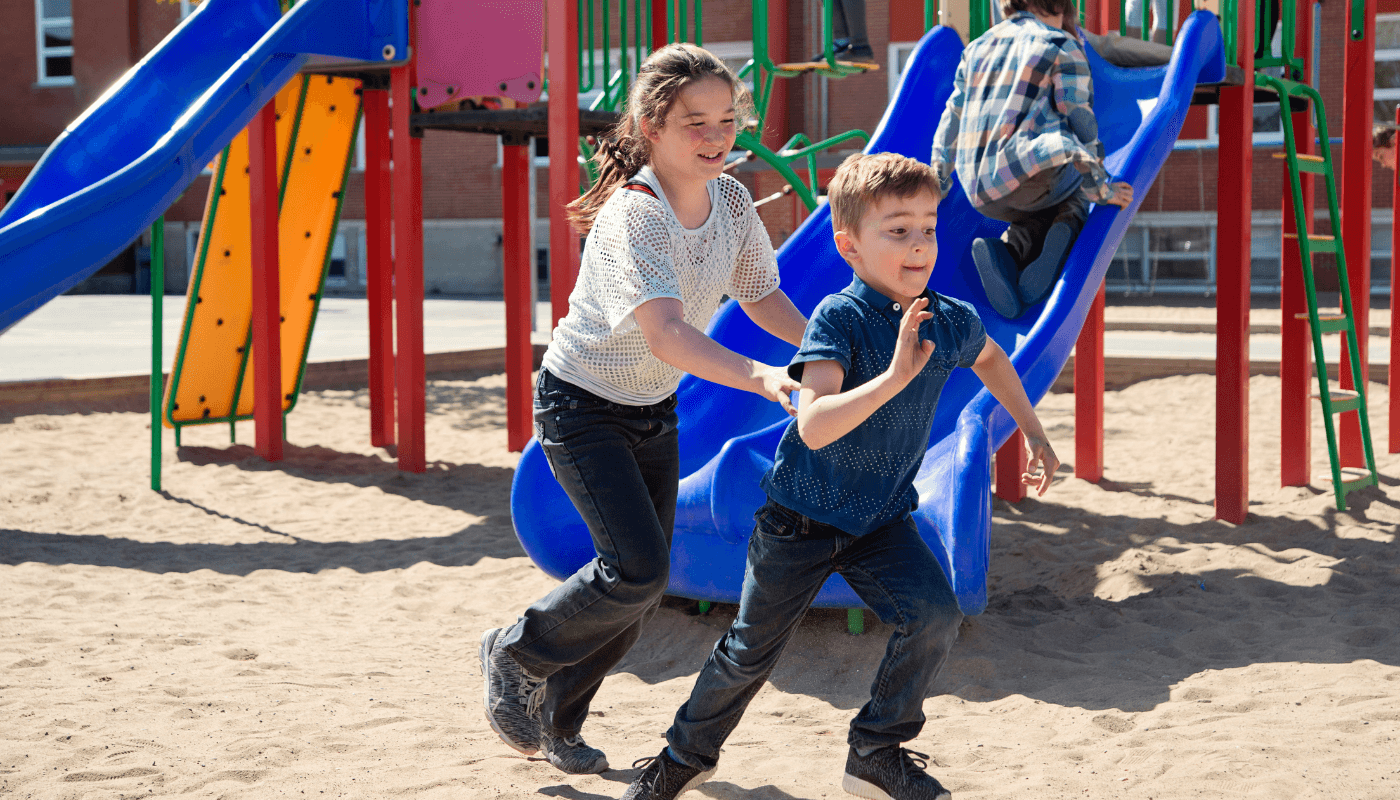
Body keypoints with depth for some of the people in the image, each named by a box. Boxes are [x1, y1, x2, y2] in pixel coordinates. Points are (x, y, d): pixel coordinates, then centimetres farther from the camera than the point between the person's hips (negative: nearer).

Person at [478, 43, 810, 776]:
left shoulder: (731, 202, -8)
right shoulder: (632, 216, -30)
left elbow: (763, 299, 3)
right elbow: (666, 334, -42)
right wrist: (760, 378, -55)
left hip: (654, 409, 7)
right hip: (583, 406, -7)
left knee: (643, 588, 10)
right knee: (637, 569, -19)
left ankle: (556, 718, 31)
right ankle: (515, 653, 9)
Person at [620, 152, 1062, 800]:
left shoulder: (952, 322, -8)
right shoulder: (839, 319, -25)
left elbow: (991, 358, 19)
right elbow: (813, 428, -38)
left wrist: (1031, 430, 16)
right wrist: (894, 377, -46)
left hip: (882, 519, 4)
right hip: (801, 517, -4)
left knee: (934, 616, -18)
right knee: (752, 650, 8)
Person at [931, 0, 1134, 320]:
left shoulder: (977, 47, 22)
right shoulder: (1062, 46, 4)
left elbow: (951, 120, 26)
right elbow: (1080, 121, -2)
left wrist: (937, 183, 35)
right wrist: (1102, 190, 2)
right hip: (1032, 174, -5)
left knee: (1039, 214, 28)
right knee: (1078, 189, 26)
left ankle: (1011, 248, -5)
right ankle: (1065, 228, -7)